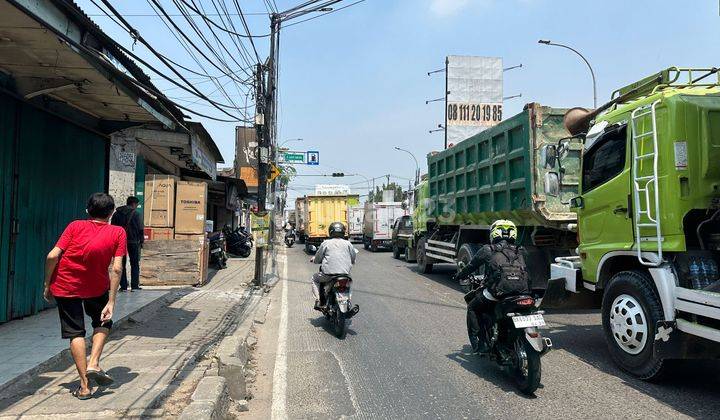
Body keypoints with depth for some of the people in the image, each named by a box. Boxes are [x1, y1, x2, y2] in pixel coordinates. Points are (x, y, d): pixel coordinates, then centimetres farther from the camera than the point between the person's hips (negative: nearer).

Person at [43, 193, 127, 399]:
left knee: (75, 332, 7)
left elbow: (52, 256, -9)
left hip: (65, 286, 1)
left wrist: (47, 285, 3)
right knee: (102, 323, 24)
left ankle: (84, 386, 8)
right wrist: (111, 302, -8)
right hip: (96, 287, -1)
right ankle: (93, 364, 5)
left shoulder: (75, 226, -1)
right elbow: (116, 269, -11)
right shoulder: (118, 232, -3)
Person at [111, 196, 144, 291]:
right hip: (133, 242, -3)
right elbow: (140, 229, -8)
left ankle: (123, 286, 7)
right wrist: (141, 241, 0)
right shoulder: (136, 214, -5)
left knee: (122, 265, 9)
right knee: (134, 265, 6)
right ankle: (134, 286, 4)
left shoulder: (117, 213, 8)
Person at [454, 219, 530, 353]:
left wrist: (459, 276, 37)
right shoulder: (520, 251, 20)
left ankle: (479, 342, 9)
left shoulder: (487, 250, 10)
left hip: (498, 289, -4)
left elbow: (471, 266, 19)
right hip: (521, 291, 5)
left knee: (472, 308, 17)